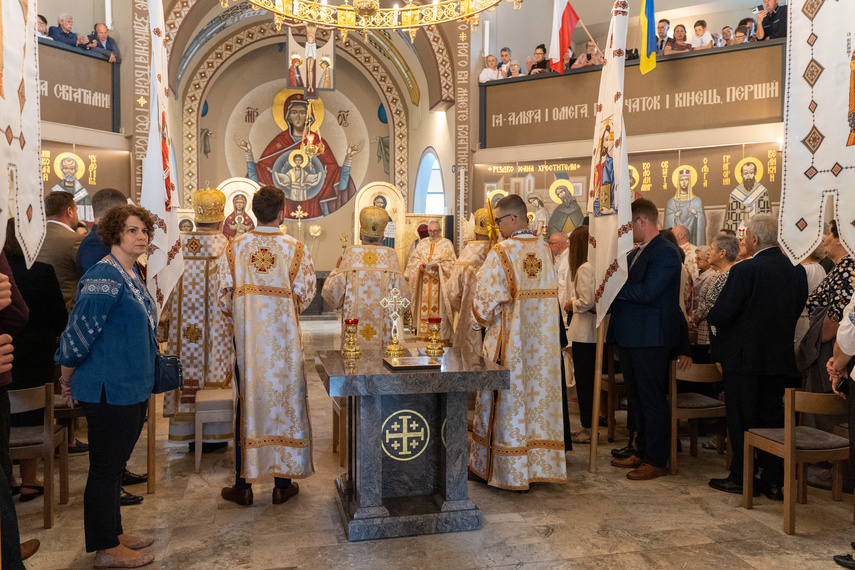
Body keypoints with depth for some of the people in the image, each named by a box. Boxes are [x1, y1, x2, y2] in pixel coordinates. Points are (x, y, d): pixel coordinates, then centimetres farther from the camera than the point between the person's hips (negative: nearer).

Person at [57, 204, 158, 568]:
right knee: (106, 467, 5)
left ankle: (114, 534, 34)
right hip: (110, 391, -9)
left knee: (115, 465, 19)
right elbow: (78, 332, -19)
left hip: (133, 388, 9)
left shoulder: (132, 275, 10)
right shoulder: (105, 278, -20)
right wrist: (67, 381, -8)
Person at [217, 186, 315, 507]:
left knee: (246, 406, 10)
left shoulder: (234, 248, -3)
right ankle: (283, 483, 18)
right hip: (283, 341, -1)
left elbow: (224, 296, 0)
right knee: (284, 403, 9)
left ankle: (243, 485, 18)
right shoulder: (295, 249, -7)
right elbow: (305, 296, -3)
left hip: (246, 339, 2)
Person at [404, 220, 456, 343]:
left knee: (440, 307, -6)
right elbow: (413, 258, 13)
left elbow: (451, 262, -2)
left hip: (439, 282, -3)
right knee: (424, 307, 3)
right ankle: (424, 334, 8)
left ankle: (442, 336, -2)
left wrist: (438, 266, -17)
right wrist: (420, 265, -7)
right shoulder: (422, 243, 15)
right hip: (424, 282, 4)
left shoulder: (447, 244, 4)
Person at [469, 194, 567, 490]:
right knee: (536, 393, 12)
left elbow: (486, 299, -12)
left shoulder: (500, 253, -15)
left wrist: (481, 320, 8)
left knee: (509, 397, 4)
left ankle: (501, 469, 16)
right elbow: (545, 293, 11)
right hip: (541, 340, 6)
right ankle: (538, 464, 22)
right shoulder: (544, 250, 5)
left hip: (509, 340, -5)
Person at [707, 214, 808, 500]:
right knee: (773, 416, 14)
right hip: (780, 357, 6)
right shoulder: (797, 270, 1)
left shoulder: (744, 270, -19)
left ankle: (741, 478, 16)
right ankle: (773, 481, 21)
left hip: (744, 356, -6)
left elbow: (721, 314, -20)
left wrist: (713, 322, 2)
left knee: (742, 419, 6)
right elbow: (797, 309, 10)